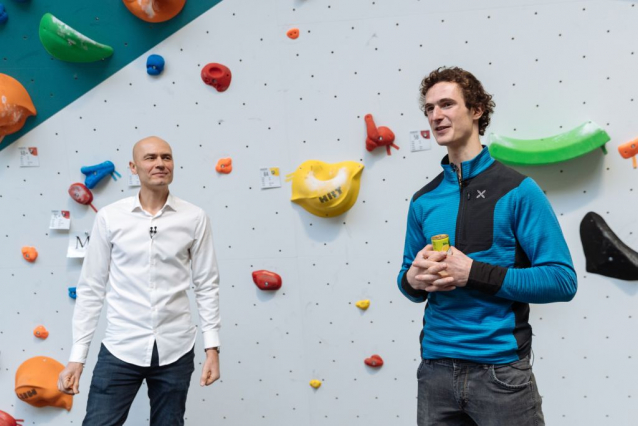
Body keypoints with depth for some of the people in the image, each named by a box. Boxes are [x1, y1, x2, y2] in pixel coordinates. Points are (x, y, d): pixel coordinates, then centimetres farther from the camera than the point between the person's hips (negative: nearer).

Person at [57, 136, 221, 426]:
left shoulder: (194, 218, -1)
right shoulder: (109, 217, -2)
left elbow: (207, 286, 3)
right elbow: (91, 289, 1)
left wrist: (212, 346, -2)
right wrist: (77, 356, 0)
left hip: (175, 350, 1)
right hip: (121, 348, 0)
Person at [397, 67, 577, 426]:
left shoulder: (518, 190, -7)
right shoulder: (423, 201, 7)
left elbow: (562, 279, -11)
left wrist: (473, 273, -19)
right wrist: (412, 279, -8)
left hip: (501, 370, -4)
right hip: (435, 368, 4)